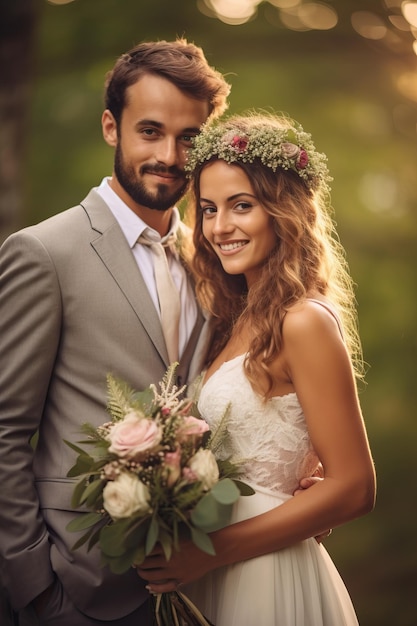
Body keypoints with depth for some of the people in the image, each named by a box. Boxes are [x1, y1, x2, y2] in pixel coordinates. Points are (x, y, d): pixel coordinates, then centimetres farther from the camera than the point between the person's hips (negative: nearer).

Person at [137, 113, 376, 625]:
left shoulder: (305, 321, -17)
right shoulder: (236, 318, 5)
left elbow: (354, 488, -18)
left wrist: (210, 550, -17)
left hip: (269, 581, -7)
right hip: (213, 579, 7)